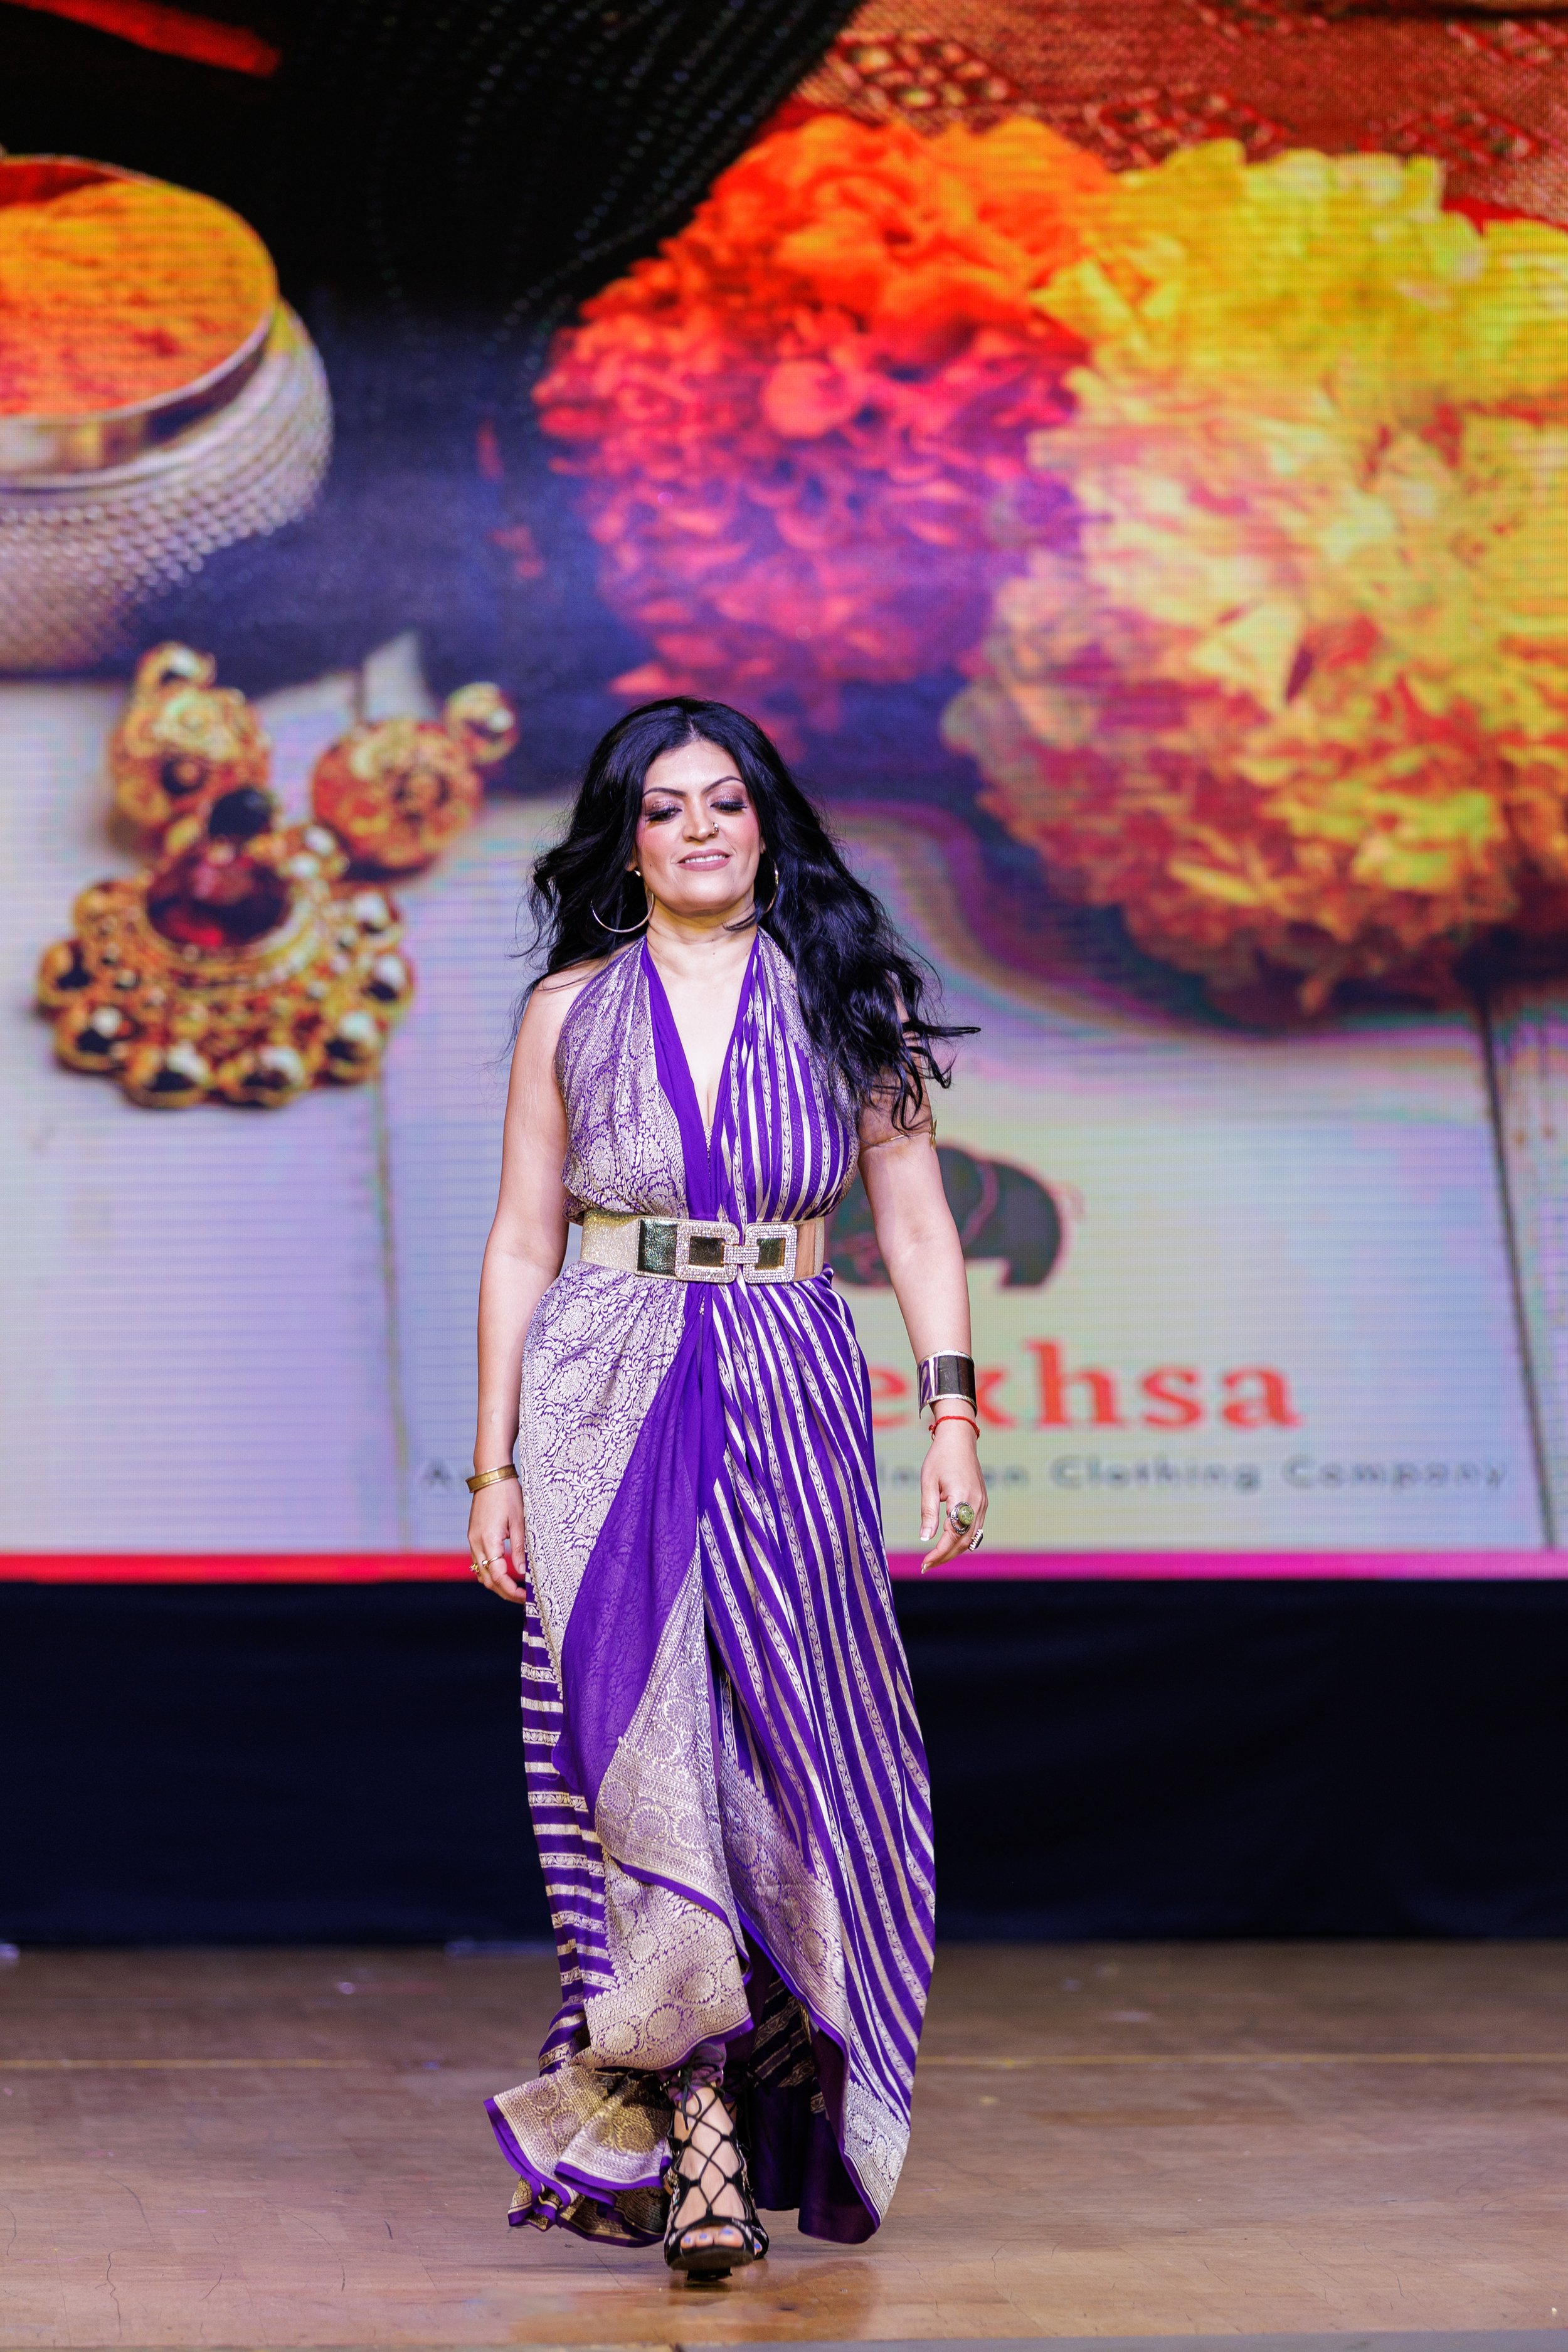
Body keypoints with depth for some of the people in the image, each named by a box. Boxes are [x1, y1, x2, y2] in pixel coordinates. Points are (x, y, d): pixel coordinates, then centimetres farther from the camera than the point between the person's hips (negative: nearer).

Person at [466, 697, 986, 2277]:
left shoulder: (845, 1001, 8)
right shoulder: (570, 1012, 8)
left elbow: (913, 1220, 8)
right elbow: (521, 1243, 9)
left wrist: (953, 1409, -3)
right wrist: (495, 1466, 3)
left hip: (792, 1404, 1)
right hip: (609, 1406, -1)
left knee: (779, 1755, 0)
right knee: (644, 1742, -11)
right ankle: (702, 2138, -12)